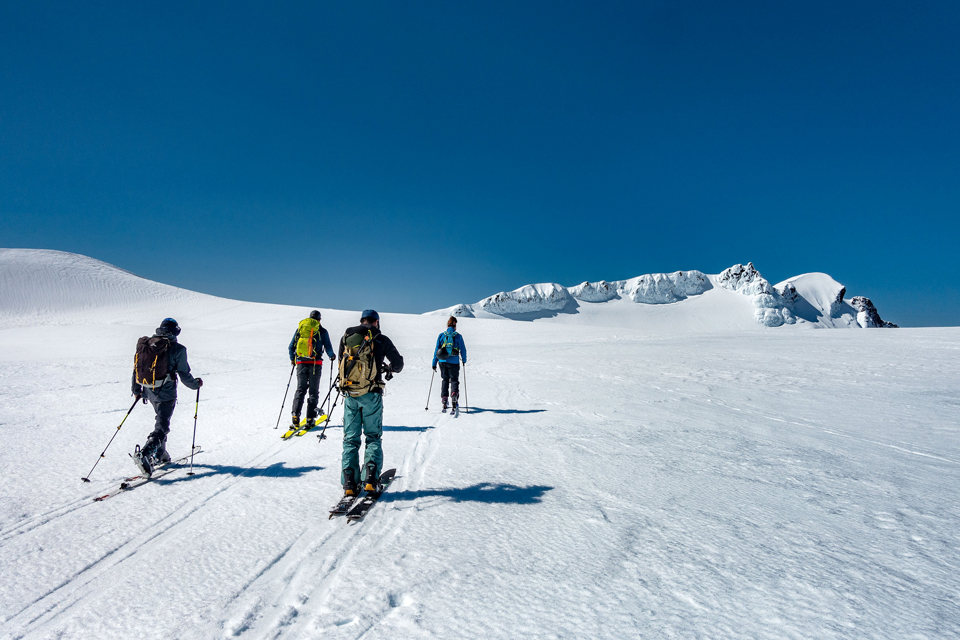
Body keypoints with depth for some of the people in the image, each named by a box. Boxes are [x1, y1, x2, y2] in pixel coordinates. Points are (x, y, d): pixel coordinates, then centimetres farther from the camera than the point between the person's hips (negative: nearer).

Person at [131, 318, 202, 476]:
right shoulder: (177, 349, -10)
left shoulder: (146, 344, 6)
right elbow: (184, 375, -8)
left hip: (149, 391, 7)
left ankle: (160, 454, 29)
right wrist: (196, 384, 12)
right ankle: (143, 453, -22)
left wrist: (136, 390, 25)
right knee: (162, 427, -2)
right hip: (166, 392, -6)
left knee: (161, 420, 24)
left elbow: (136, 368, 12)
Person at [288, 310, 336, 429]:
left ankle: (295, 415, -5)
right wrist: (332, 356, 22)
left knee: (300, 389, 10)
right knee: (313, 391, 5)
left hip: (301, 363, 2)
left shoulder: (300, 328, 10)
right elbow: (328, 348, 2)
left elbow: (291, 347, 12)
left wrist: (292, 359, 28)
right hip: (315, 363, -2)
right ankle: (310, 419, 1)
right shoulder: (322, 331, 2)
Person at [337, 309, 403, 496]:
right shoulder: (381, 340, 1)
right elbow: (399, 363, 10)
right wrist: (390, 369, 34)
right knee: (373, 437, 11)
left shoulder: (346, 338, 8)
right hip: (371, 395, -2)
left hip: (349, 395, 2)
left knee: (350, 439, 11)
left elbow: (341, 362, 18)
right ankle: (370, 479, 0)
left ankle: (349, 482, 5)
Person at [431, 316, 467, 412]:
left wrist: (434, 363, 7)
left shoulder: (441, 335, 1)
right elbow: (463, 350, 0)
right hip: (454, 362, -2)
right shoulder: (458, 336, -4)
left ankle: (444, 399, 9)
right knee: (454, 380, 12)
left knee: (444, 380, 18)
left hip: (443, 362, 2)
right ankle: (454, 395, -14)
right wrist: (464, 360, 17)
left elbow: (436, 350, 2)